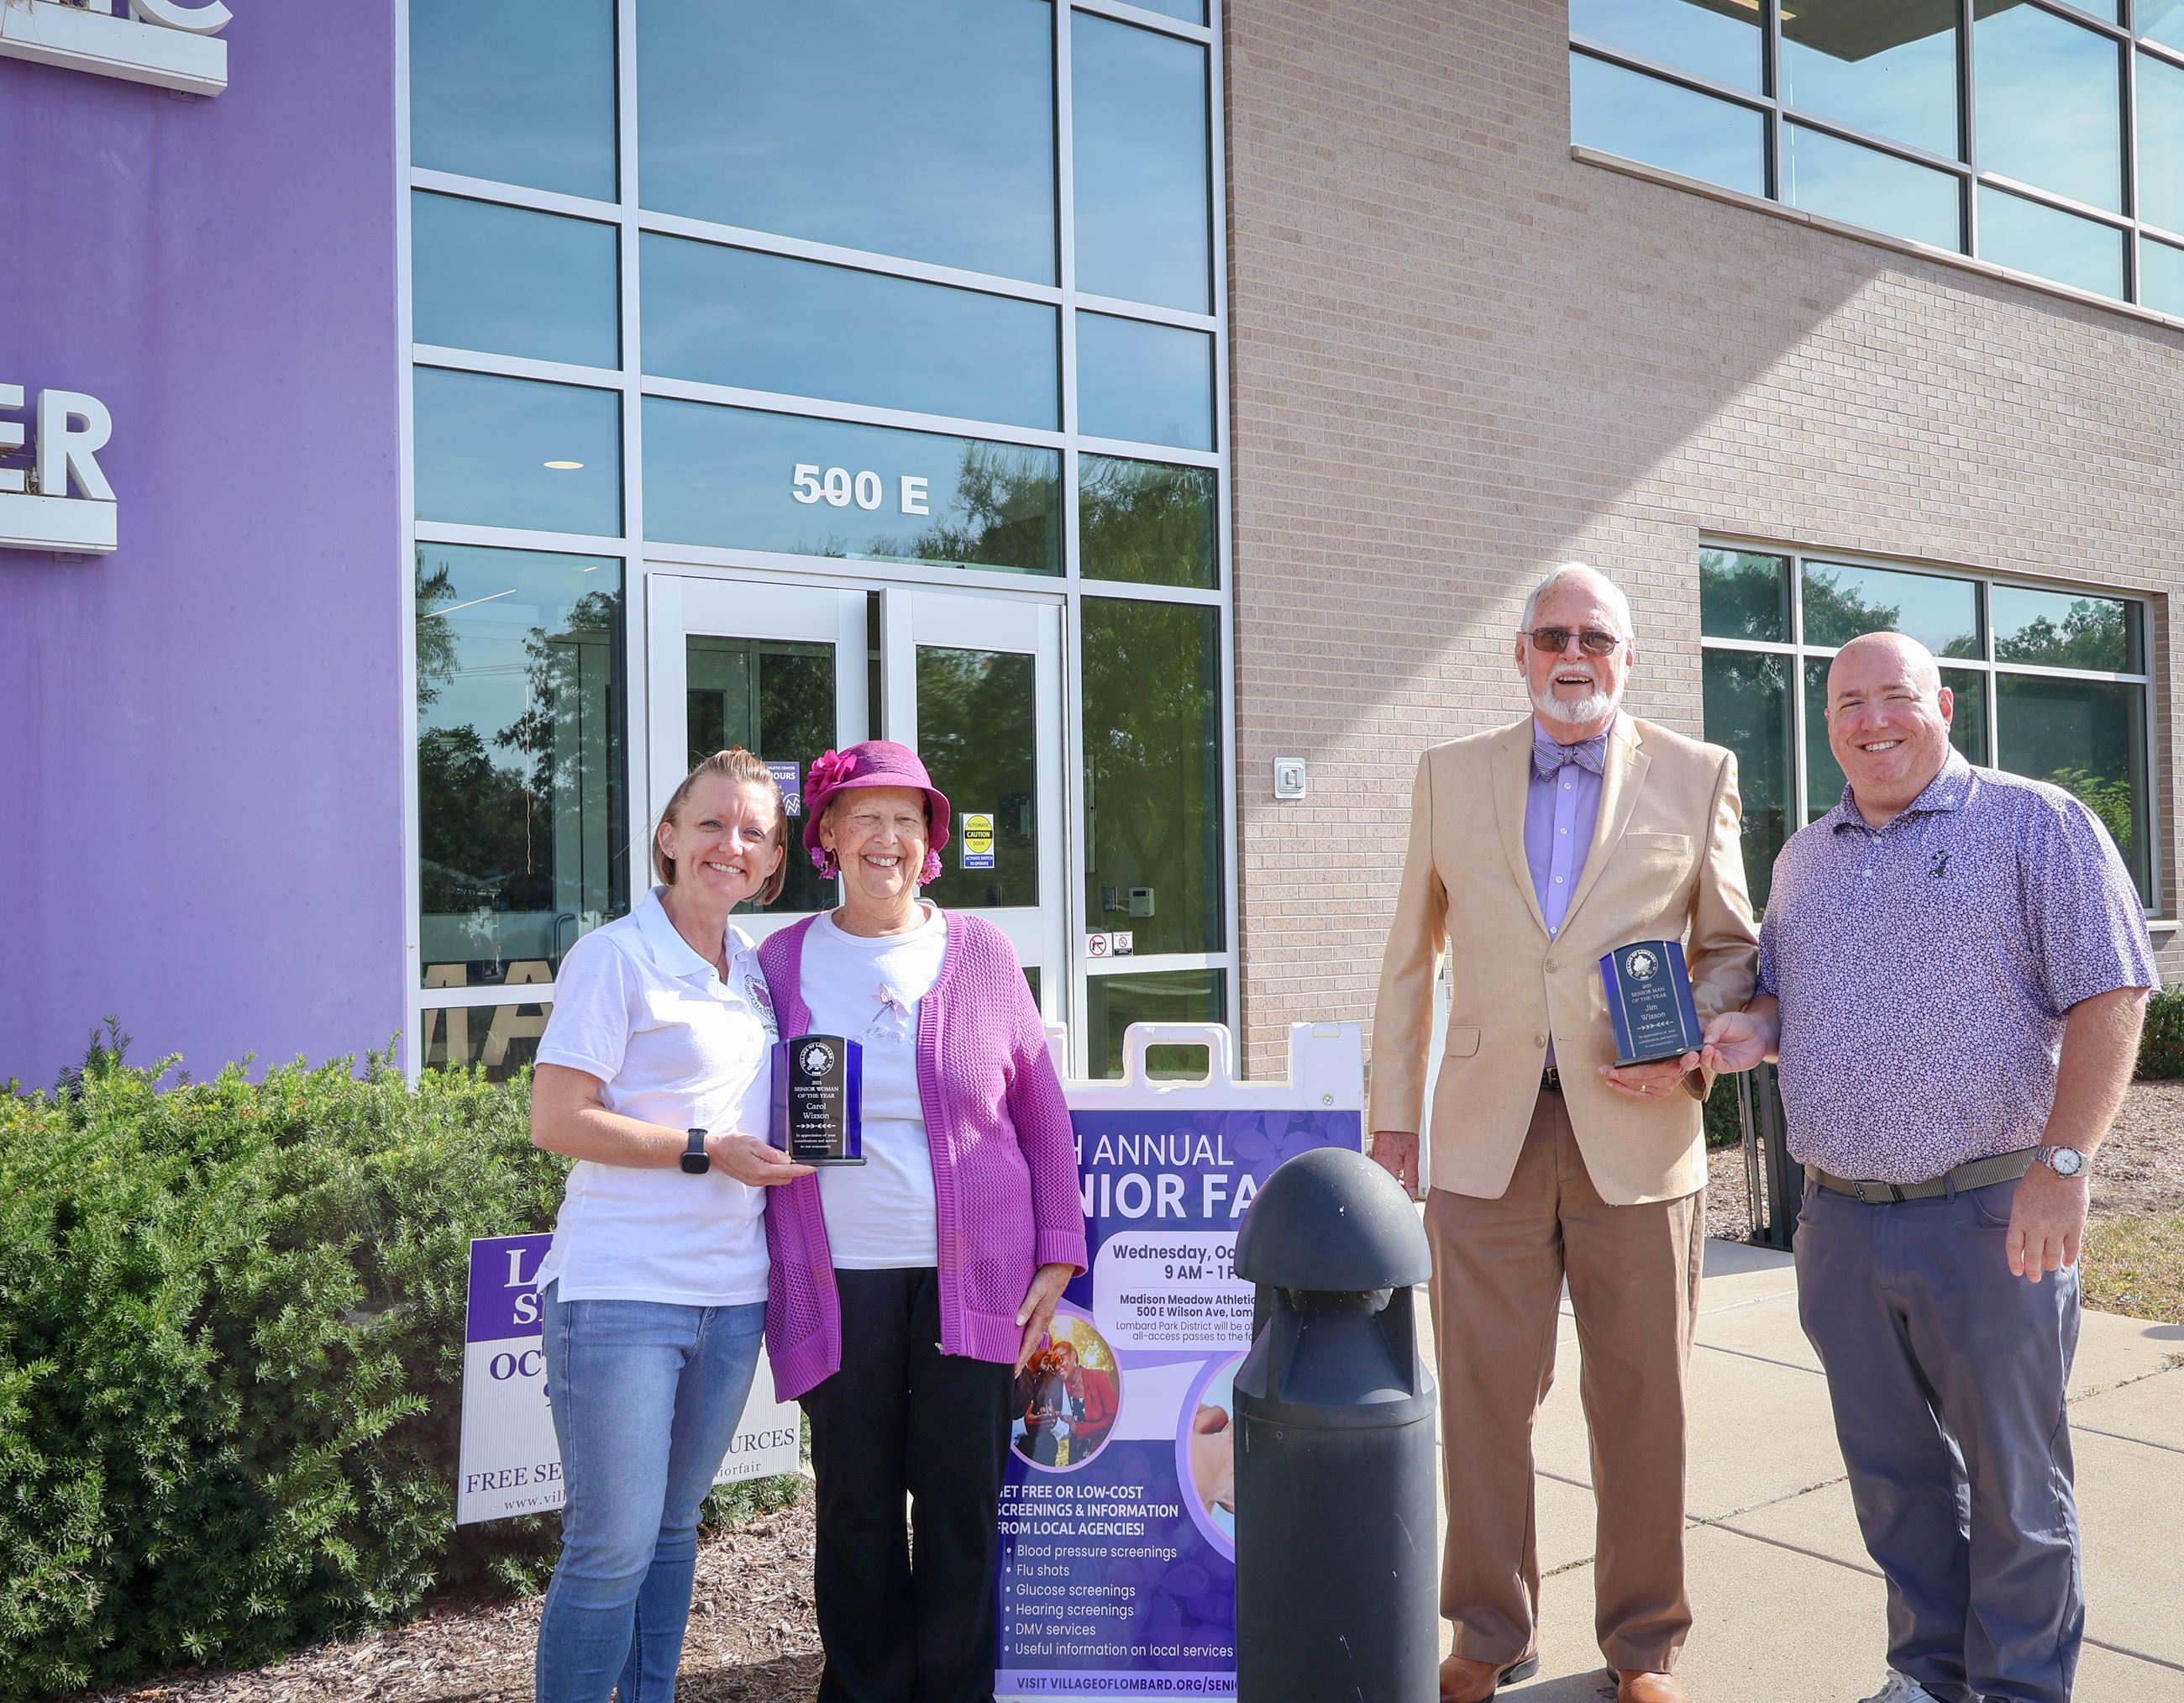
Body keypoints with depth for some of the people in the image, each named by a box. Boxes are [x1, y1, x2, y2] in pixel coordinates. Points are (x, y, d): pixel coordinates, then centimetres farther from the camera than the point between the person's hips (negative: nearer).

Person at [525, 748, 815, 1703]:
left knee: (674, 1525, 17)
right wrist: (706, 1150, -16)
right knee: (612, 1546, -2)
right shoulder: (616, 956, -8)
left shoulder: (755, 969, 12)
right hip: (622, 1292, -6)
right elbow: (555, 1123, -13)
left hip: (732, 1293, 7)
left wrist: (782, 1152, 5)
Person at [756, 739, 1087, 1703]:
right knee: (856, 1505, 9)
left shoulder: (980, 952, 4)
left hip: (973, 1277, 0)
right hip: (841, 1284, 1)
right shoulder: (784, 960, 6)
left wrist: (1057, 1255, 2)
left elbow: (1043, 1112, 7)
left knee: (963, 1502, 6)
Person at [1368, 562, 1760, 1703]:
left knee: (1641, 1404, 8)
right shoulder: (1450, 776, 9)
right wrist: (1392, 1116, 8)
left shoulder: (1697, 777, 6)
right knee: (1482, 1398, 7)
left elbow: (1733, 950, 11)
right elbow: (1409, 958, 12)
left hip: (1636, 1137, -1)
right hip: (1486, 1137, 1)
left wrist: (1694, 1053, -8)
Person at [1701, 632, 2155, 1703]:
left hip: (1991, 1214, -5)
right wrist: (1756, 1031, 0)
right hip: (1840, 1216, 5)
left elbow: (2108, 998, -9)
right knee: (1893, 1469, 14)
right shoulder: (1803, 858, 14)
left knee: (2013, 1479, 6)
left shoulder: (2035, 825, -4)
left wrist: (2062, 1164, -17)